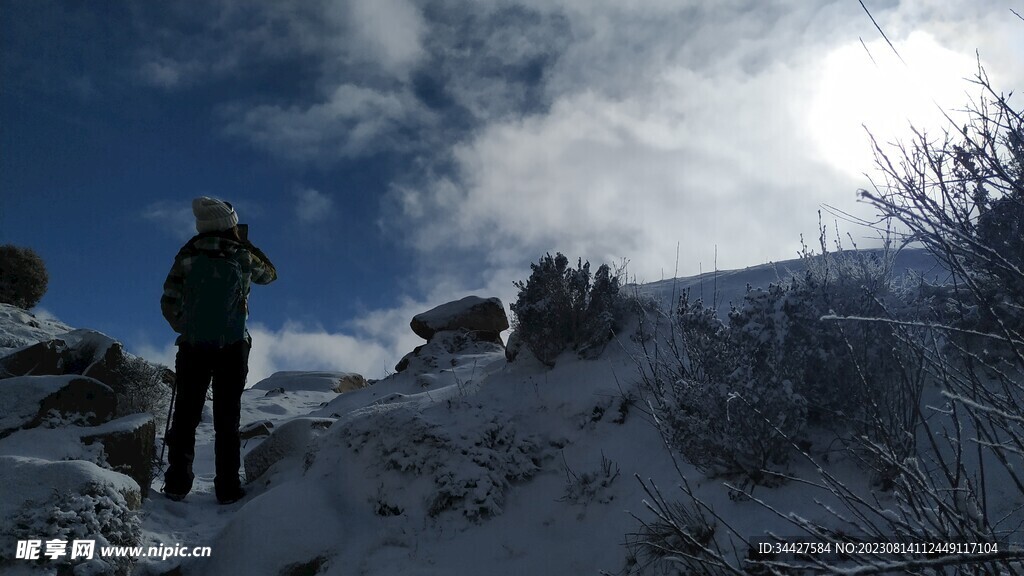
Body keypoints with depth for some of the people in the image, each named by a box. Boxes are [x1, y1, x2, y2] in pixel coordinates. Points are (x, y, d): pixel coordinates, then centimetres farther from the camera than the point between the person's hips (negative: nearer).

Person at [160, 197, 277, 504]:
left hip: (192, 348, 1)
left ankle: (177, 483, 9)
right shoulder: (243, 257, -4)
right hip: (232, 349, -1)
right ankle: (228, 487, 4)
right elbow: (270, 274, 17)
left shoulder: (188, 255, -1)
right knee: (226, 420, 4)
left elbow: (168, 303, 0)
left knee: (185, 416, 10)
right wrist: (245, 244, 21)